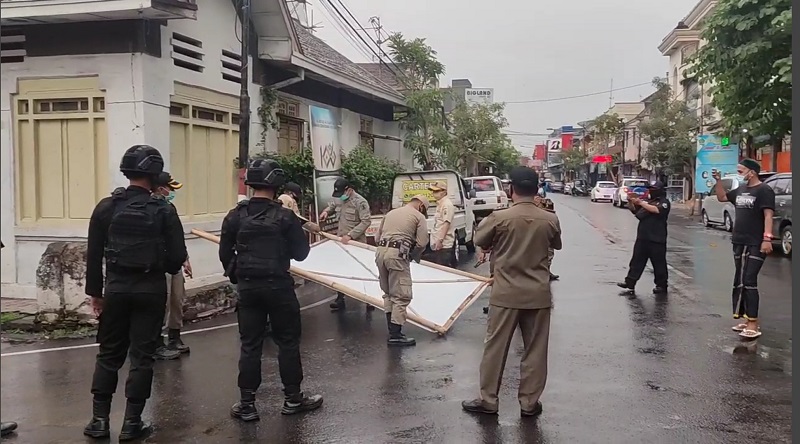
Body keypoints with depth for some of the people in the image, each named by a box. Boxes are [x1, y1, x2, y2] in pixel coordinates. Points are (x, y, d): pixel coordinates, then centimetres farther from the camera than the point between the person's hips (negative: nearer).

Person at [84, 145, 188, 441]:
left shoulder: (106, 207, -1)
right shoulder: (163, 210, -9)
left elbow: (94, 255, 1)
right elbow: (177, 257, -9)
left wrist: (95, 292, 10)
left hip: (116, 288, 3)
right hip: (151, 291, -2)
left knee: (109, 355, 14)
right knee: (141, 356, 5)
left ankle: (100, 419, 16)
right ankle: (132, 423, 9)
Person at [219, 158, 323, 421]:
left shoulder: (235, 217, -1)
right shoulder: (285, 216, -9)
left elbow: (225, 254, 4)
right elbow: (301, 253, -4)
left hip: (248, 287, 3)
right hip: (278, 285, -3)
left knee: (250, 345, 10)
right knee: (288, 342, 10)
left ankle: (247, 404, 14)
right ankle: (292, 399, 19)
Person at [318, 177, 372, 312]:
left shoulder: (360, 202, -17)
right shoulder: (339, 200, 7)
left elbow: (366, 221, -20)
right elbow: (332, 206, 27)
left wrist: (350, 235, -25)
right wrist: (326, 211, 2)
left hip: (356, 243, -7)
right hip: (341, 242, 8)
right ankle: (340, 299, 22)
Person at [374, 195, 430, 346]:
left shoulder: (391, 213, 24)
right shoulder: (419, 216, 7)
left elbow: (377, 237, 23)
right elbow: (421, 243, -2)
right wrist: (413, 257, 15)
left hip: (380, 251, 7)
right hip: (397, 254, -7)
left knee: (388, 293, 18)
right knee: (401, 296, -2)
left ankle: (392, 329, 22)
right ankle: (395, 335, -3)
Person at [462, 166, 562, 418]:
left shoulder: (499, 218, -11)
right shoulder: (550, 220, -4)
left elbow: (479, 242, 5)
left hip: (506, 293, -2)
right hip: (538, 294, 2)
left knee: (496, 347, 8)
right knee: (535, 350, 11)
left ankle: (488, 401, 16)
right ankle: (529, 403, 18)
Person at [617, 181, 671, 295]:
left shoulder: (664, 202, -4)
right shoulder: (648, 201, 16)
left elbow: (656, 210, -24)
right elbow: (634, 211, 14)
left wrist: (641, 203, -25)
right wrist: (631, 202, -4)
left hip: (656, 239, -7)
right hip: (642, 237, 7)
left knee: (659, 262, 1)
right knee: (637, 260, 6)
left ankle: (661, 285, 10)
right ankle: (630, 282, 9)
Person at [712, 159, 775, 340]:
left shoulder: (764, 190, -10)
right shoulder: (741, 189, 12)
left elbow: (768, 215, -17)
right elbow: (722, 197, 25)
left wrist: (767, 238, -25)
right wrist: (718, 181, 10)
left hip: (756, 244, -8)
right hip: (739, 243, 8)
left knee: (749, 282, -13)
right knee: (739, 283, 10)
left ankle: (753, 324, -11)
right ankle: (748, 320, 19)